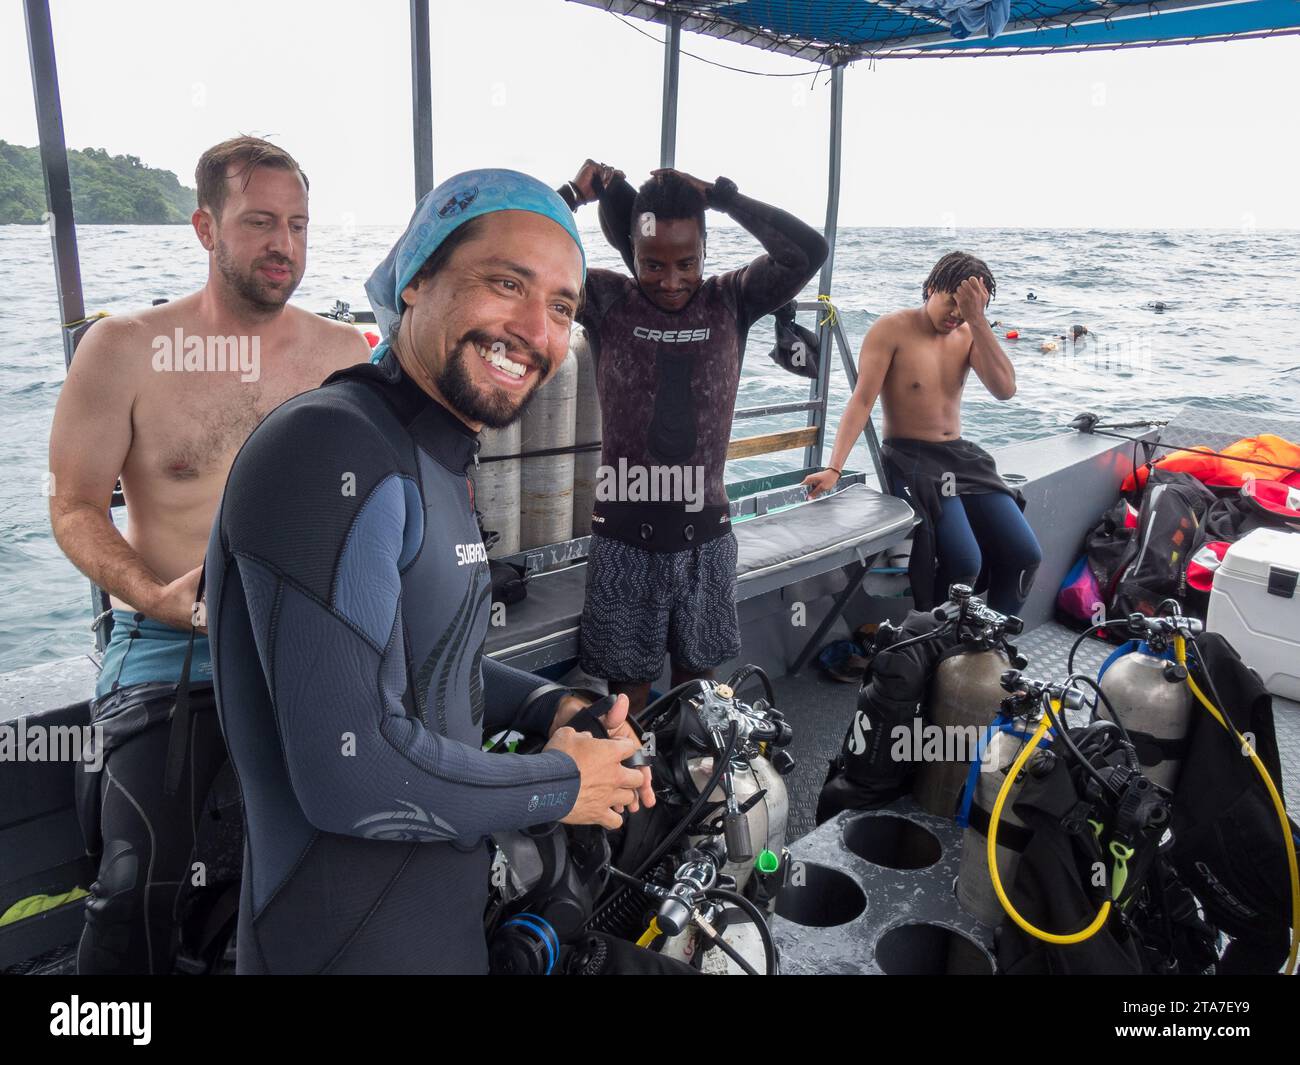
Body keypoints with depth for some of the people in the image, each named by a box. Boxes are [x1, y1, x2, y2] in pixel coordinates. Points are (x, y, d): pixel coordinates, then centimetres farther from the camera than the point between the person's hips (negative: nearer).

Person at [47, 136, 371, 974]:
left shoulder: (348, 355, 5)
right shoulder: (126, 349, -2)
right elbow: (76, 506, 0)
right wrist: (157, 595, -17)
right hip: (173, 646, -2)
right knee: (142, 882, -16)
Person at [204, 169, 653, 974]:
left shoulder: (432, 463, 7)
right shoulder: (334, 455, -25)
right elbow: (353, 773, -30)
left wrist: (553, 709, 0)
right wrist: (559, 786, -16)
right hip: (357, 943, -9)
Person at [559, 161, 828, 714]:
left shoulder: (730, 301, -1)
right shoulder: (606, 301, -5)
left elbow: (808, 250, -13)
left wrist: (722, 195, -10)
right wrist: (576, 192, -6)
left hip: (705, 536, 2)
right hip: (624, 539, -2)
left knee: (696, 680, 19)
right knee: (629, 689, 12)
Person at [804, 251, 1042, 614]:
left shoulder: (969, 335, 9)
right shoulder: (892, 329, -6)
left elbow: (1005, 389, -8)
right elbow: (861, 402, -14)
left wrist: (977, 319, -13)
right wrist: (834, 468, -25)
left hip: (962, 457, 6)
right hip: (910, 460, -6)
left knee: (1025, 556, -7)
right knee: (963, 562, -25)